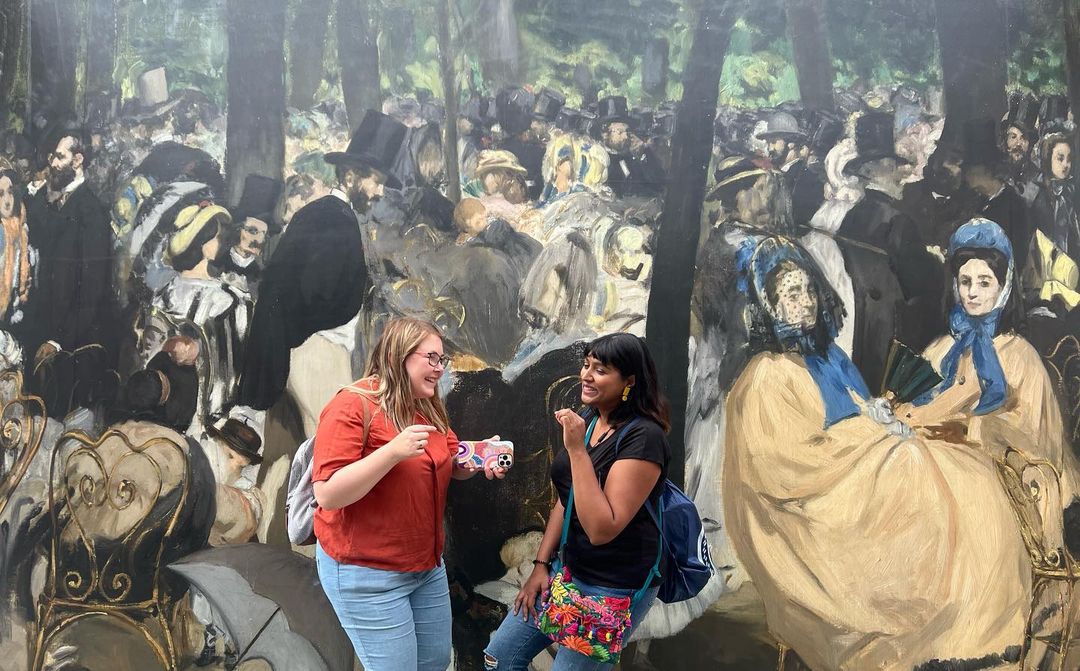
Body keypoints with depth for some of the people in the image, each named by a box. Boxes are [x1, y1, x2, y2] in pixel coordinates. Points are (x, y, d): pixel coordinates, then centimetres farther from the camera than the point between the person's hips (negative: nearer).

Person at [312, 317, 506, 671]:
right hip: (367, 572, -8)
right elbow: (327, 495, -24)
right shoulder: (352, 406, -18)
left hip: (427, 563, 8)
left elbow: (454, 465, 15)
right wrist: (393, 452, -33)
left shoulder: (429, 408, 7)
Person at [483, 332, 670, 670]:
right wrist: (541, 564, 8)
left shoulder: (643, 437, -23)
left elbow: (601, 529, -29)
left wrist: (577, 449, -29)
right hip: (570, 570, 9)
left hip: (616, 588, -8)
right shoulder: (587, 422, 4)